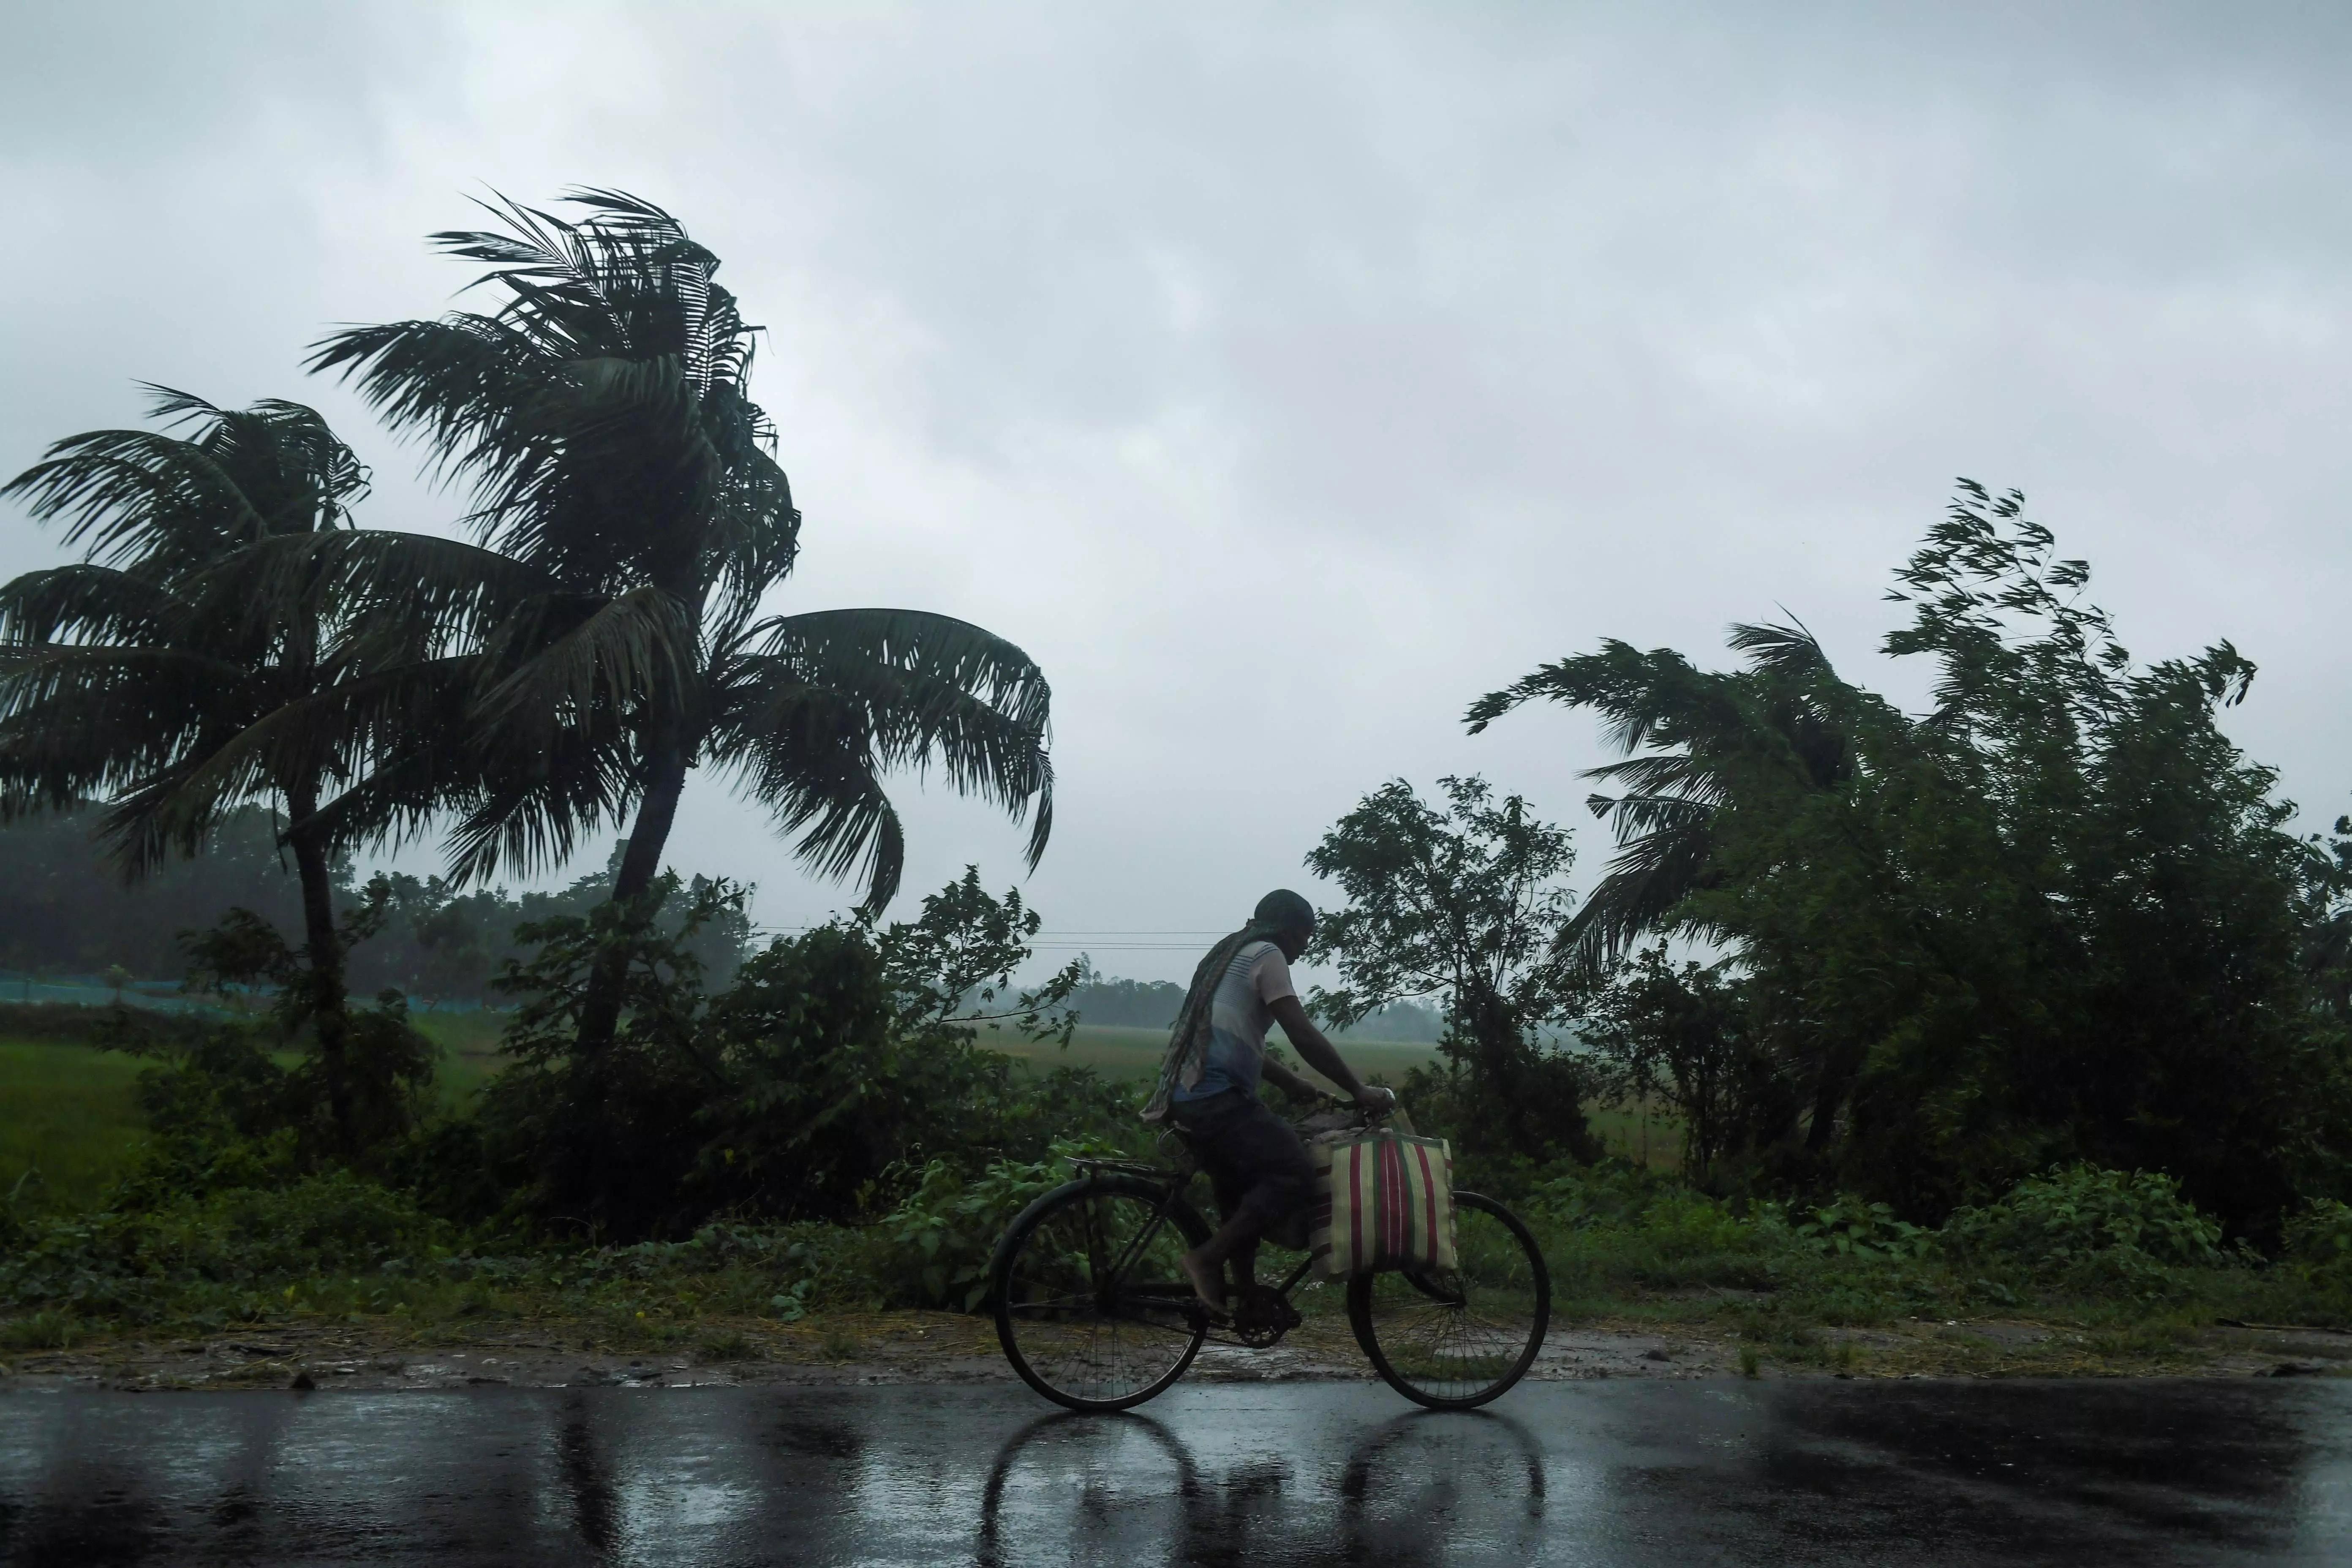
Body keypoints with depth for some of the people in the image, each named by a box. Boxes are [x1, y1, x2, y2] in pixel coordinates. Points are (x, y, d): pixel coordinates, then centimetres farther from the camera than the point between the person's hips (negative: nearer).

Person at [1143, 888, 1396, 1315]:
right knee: (1294, 1174, -14)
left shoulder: (1230, 955, 27)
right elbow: (1304, 1037, -9)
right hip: (1219, 1098, -11)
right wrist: (1359, 1091, -4)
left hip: (1187, 1099, 11)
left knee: (1242, 1193, 20)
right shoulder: (1267, 955, -2)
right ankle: (1207, 1259, -14)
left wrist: (1291, 1083, 30)